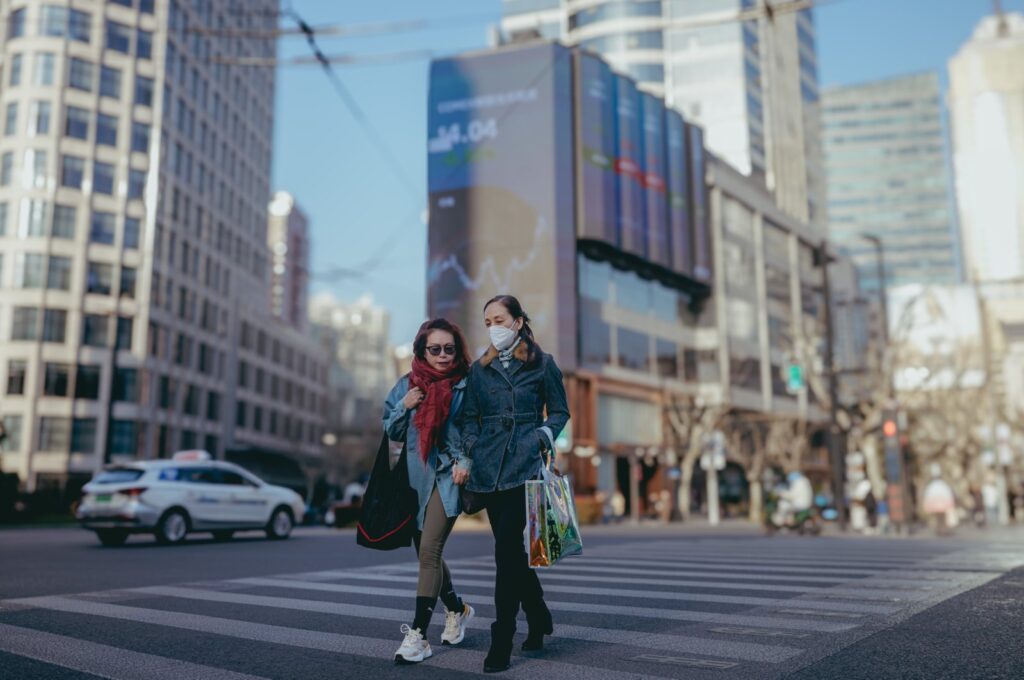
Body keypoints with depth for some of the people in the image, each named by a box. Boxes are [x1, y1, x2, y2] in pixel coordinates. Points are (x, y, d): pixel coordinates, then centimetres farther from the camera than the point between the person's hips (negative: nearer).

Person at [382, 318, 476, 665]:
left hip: (446, 476, -5)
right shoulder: (407, 385, 8)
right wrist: (404, 406, -8)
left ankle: (418, 635, -8)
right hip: (414, 477, 5)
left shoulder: (465, 385, -3)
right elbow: (392, 432, 11)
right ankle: (457, 609, 37)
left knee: (429, 551, -14)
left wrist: (465, 461, -18)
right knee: (426, 552, 13)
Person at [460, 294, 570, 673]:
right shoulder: (479, 369, 13)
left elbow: (560, 413, 7)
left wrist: (544, 435, -11)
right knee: (511, 548, 11)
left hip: (523, 465, -4)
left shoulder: (542, 364, 4)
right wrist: (470, 449, -1)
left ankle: (501, 643, -4)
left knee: (507, 549, -11)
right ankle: (538, 619, 31)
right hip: (488, 467, 4)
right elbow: (470, 417, 15)